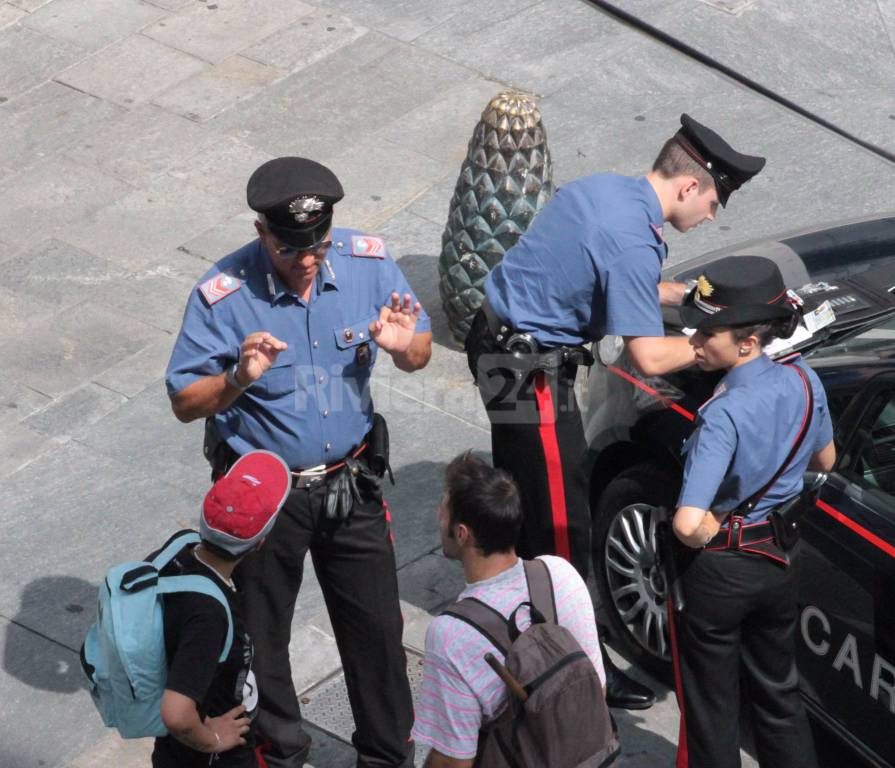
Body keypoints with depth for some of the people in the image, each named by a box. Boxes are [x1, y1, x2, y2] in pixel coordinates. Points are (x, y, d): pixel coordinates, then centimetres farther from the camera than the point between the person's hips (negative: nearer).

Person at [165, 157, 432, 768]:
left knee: (377, 627, 13)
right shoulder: (224, 294, -19)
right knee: (261, 638, 13)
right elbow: (185, 403, -14)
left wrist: (406, 346, -25)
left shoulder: (367, 261, -10)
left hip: (352, 484, 3)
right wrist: (237, 381, -34)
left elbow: (420, 354, -1)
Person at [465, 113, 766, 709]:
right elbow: (649, 357, -25)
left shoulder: (604, 187, 3)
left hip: (499, 338, 10)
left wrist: (685, 293, 15)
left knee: (529, 493, 25)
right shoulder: (634, 241, -26)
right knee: (564, 520, -1)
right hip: (531, 373, -10)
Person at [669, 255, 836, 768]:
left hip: (720, 571, -6)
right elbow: (824, 461, 10)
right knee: (779, 692, 23)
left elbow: (688, 524, -34)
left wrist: (710, 536, -14)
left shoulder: (725, 413, -29)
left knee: (712, 706, 12)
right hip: (783, 559, 6)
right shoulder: (805, 381, -9)